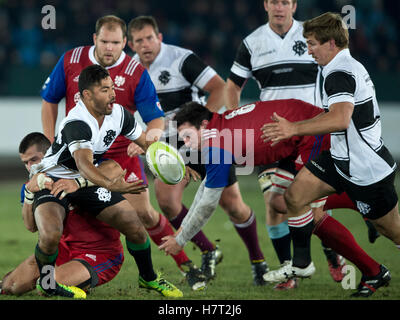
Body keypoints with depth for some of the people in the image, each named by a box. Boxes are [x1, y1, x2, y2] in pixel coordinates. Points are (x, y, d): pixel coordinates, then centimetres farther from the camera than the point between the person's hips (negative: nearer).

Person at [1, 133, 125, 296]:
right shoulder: (38, 183, 2)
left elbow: (115, 168, -37)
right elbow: (32, 226, -12)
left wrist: (78, 183, -51)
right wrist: (29, 192, -30)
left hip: (103, 254, -6)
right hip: (66, 247, 6)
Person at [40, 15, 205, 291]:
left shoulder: (137, 74, -12)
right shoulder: (70, 61, -5)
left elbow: (156, 118, -13)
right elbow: (50, 101, 7)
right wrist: (51, 145, 1)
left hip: (121, 154, -2)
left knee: (144, 213, -6)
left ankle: (186, 266, 5)